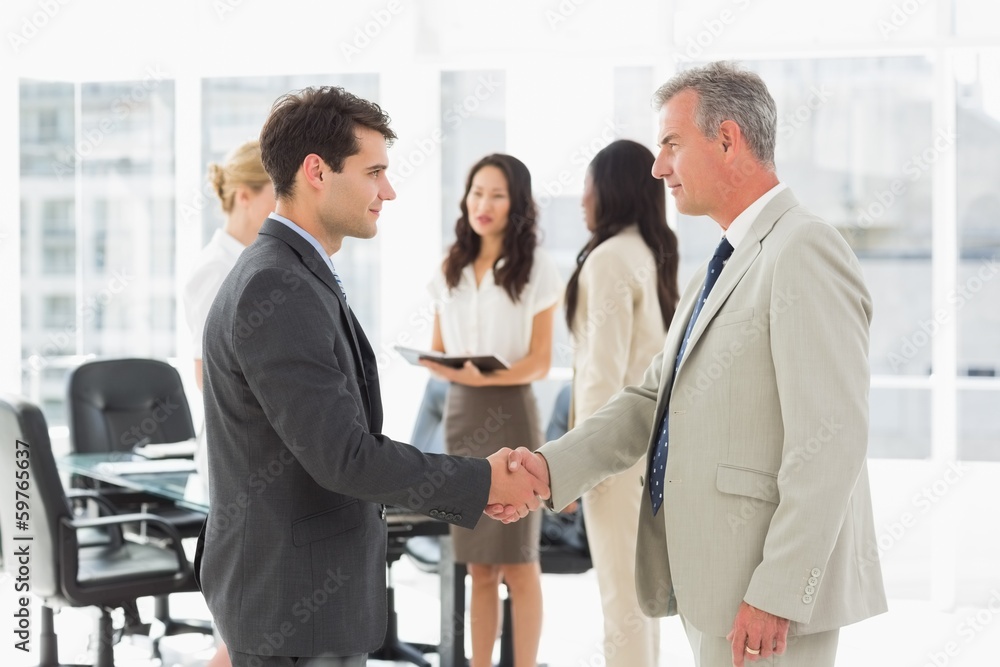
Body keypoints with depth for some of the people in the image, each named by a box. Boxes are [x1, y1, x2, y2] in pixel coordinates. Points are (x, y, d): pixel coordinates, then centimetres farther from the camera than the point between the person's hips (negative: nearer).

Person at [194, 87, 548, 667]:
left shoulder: (295, 278, 12)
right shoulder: (275, 292, -21)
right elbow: (343, 455, -25)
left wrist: (473, 483, 4)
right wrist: (483, 483, -14)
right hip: (293, 611, -10)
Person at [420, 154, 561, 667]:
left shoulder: (536, 268, -3)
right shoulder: (451, 269, 11)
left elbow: (540, 363, -5)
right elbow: (437, 351, 13)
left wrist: (490, 375, -22)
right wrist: (446, 368, -11)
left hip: (510, 414, -4)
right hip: (460, 413, 5)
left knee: (517, 561, -1)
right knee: (479, 566, 8)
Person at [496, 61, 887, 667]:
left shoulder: (806, 252, -15)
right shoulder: (725, 265, 17)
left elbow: (830, 441, -21)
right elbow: (655, 399, 13)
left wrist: (777, 594, -22)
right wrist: (552, 468, -1)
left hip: (770, 592, -9)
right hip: (712, 577, 9)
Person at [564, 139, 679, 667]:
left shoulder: (609, 258, -16)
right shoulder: (649, 253, 11)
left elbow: (605, 368, -19)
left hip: (618, 437, -9)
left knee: (620, 590, -4)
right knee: (638, 584, 15)